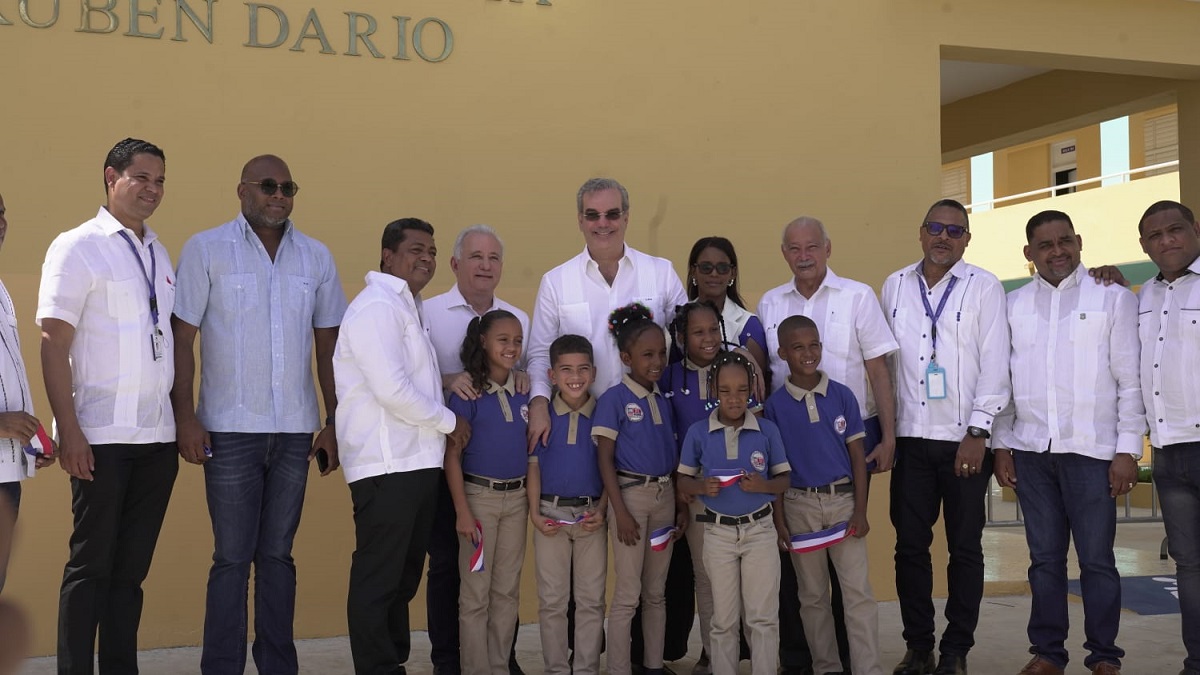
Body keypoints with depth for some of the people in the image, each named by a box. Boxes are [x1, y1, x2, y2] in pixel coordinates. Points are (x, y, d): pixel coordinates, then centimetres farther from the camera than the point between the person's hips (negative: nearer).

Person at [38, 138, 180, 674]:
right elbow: (53, 343, -9)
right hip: (103, 437, -6)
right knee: (91, 565, 1)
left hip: (157, 437, 6)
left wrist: (182, 419, 11)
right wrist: (68, 430, -16)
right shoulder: (77, 247, -4)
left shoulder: (159, 254, 15)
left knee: (132, 567, 9)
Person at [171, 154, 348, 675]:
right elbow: (182, 338, -2)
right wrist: (184, 417, -9)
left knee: (277, 554, 9)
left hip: (295, 431, 3)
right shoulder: (205, 250, 0)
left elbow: (329, 345, 11)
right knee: (232, 558, -1)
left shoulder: (316, 257, 9)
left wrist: (335, 423, 8)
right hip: (230, 430, -3)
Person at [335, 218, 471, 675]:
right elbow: (392, 390, -20)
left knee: (403, 577, 16)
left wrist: (445, 382, 12)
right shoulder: (377, 307, -12)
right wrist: (449, 422, -9)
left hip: (416, 464, 10)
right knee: (377, 580, -3)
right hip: (386, 466, -10)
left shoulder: (405, 308, 20)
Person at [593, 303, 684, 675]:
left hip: (664, 495, 6)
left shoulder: (664, 400, 10)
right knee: (628, 594, -2)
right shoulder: (614, 399, -7)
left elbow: (673, 456, 14)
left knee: (656, 591, 13)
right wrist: (620, 511, -14)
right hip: (631, 493, -6)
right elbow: (605, 458, -10)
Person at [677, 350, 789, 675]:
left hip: (760, 529, 0)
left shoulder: (768, 430, -4)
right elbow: (684, 481, 4)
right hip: (718, 532, 1)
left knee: (763, 618, 2)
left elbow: (783, 480, 2)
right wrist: (703, 486, -18)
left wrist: (763, 485, -19)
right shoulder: (698, 432, -3)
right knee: (724, 620, 10)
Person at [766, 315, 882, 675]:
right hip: (800, 504, 0)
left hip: (843, 500, 0)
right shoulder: (775, 404, -1)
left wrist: (860, 510, -3)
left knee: (859, 591, -5)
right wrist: (778, 518, -1)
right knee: (813, 594, 10)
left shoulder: (842, 395, 0)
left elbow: (857, 455, 1)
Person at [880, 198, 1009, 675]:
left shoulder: (984, 288, -1)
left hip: (964, 439, -2)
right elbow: (885, 360, 10)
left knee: (965, 548, 5)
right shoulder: (894, 287, 8)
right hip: (910, 437, 3)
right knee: (910, 546, 5)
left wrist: (978, 432, -11)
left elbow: (994, 364, -5)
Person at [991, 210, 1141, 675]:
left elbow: (1131, 380, -1)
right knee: (1045, 558, 7)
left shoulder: (1113, 297, 2)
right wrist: (1001, 445, 6)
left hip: (1091, 449, -3)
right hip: (1031, 449, 3)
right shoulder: (1013, 305, 10)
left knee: (1097, 559, 0)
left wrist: (1128, 450, -6)